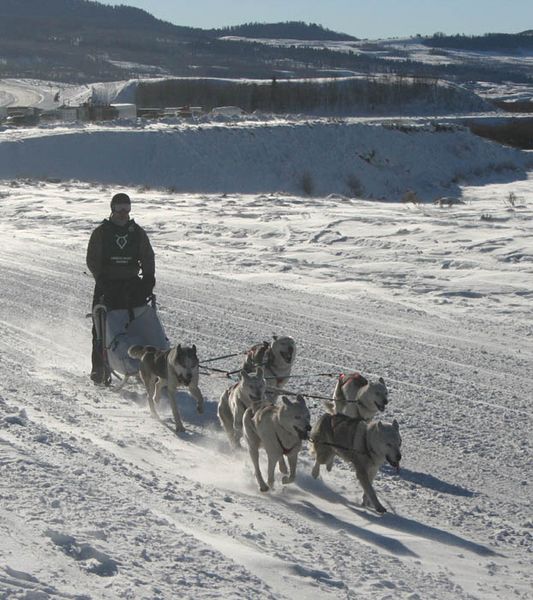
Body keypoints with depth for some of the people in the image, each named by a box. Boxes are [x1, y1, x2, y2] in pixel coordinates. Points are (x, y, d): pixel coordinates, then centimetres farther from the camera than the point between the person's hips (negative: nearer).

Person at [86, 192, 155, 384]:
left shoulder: (137, 232, 12)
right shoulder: (101, 232, 5)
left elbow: (147, 257, 11)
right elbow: (92, 259, 0)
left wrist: (148, 278, -5)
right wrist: (102, 279, -14)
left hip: (132, 284, 2)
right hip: (107, 285, -2)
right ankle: (99, 370, 0)